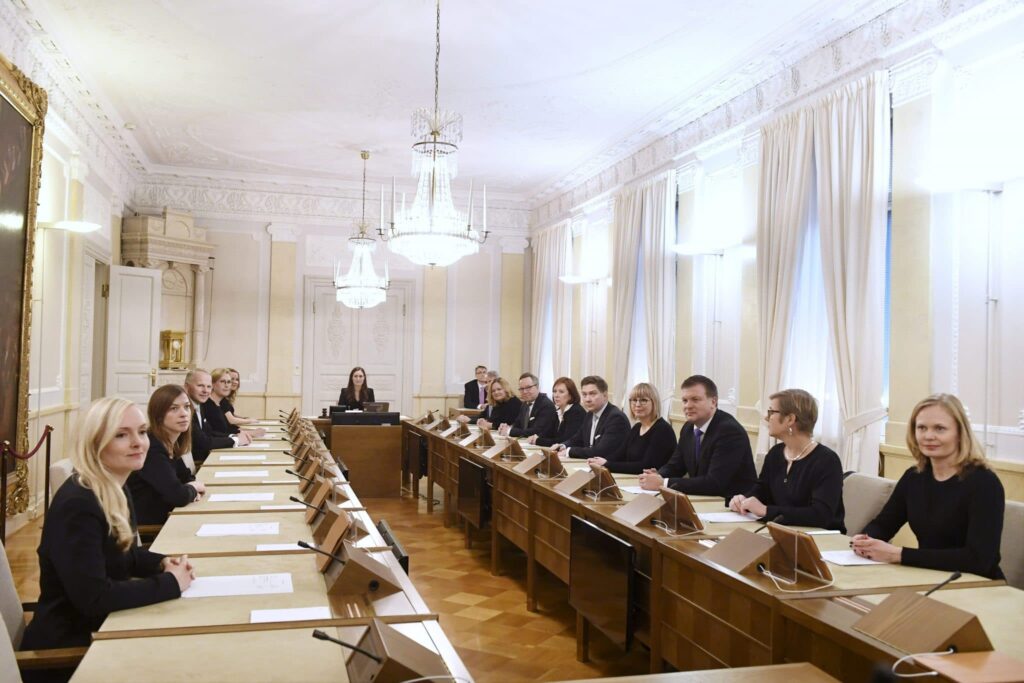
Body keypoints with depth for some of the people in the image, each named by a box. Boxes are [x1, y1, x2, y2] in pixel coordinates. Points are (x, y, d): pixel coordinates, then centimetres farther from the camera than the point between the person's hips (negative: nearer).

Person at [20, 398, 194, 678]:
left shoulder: (116, 491, 4)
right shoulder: (78, 504, -26)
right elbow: (93, 598, -30)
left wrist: (163, 563, -2)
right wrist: (170, 582, -21)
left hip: (103, 626, 8)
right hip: (68, 647, -8)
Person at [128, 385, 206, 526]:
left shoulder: (171, 446, 3)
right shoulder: (150, 448, -22)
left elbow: (186, 477, 16)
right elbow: (178, 496, -29)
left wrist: (191, 489, -6)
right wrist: (194, 488, -8)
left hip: (159, 522, 8)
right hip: (143, 528, -8)